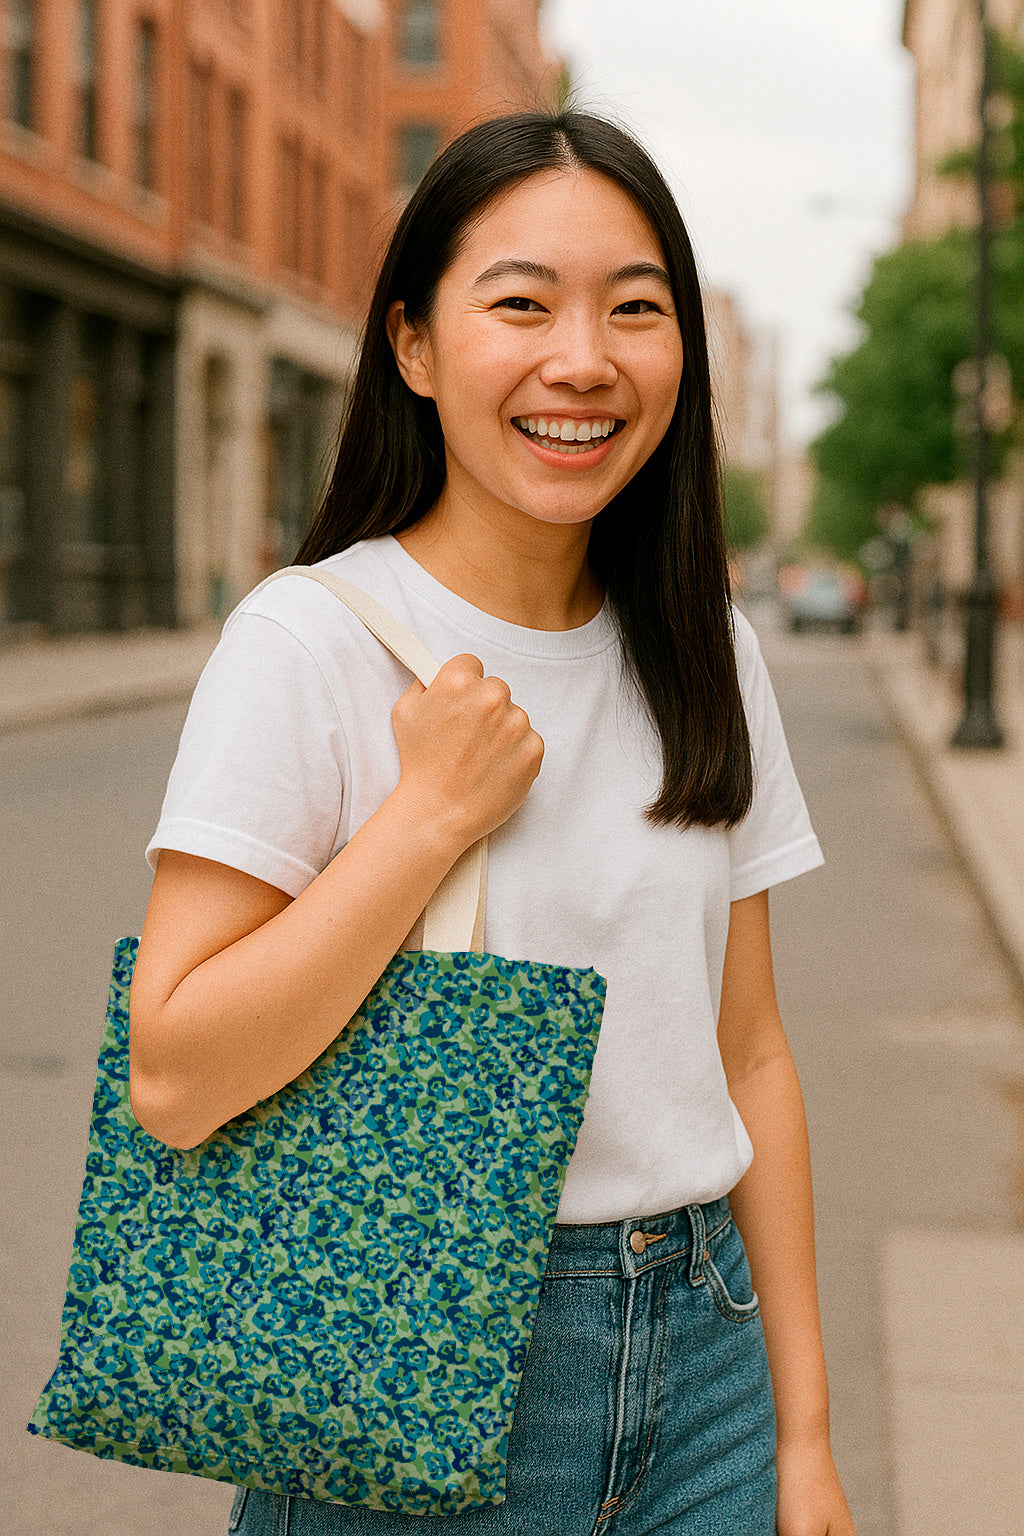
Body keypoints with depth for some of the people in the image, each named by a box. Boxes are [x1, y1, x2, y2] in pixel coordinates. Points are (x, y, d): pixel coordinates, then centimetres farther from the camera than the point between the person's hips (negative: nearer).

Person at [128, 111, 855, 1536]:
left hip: (699, 1357, 5)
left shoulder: (707, 657, 3)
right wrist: (433, 813, -21)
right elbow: (176, 1079, -18)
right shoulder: (309, 642, -13)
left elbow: (748, 1053, 6)